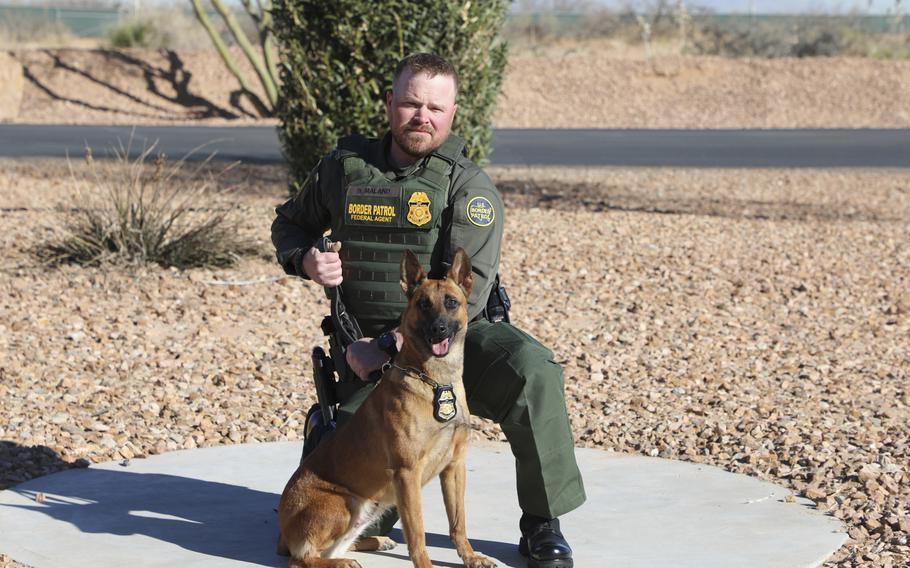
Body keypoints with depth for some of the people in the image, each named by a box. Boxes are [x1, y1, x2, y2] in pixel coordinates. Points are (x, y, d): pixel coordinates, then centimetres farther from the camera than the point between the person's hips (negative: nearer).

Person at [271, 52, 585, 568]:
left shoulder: (469, 187, -9)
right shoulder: (344, 169, 2)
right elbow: (290, 223, 21)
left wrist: (391, 345, -24)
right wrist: (305, 259, -3)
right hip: (374, 350, 3)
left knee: (529, 370, -34)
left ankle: (543, 525, -18)